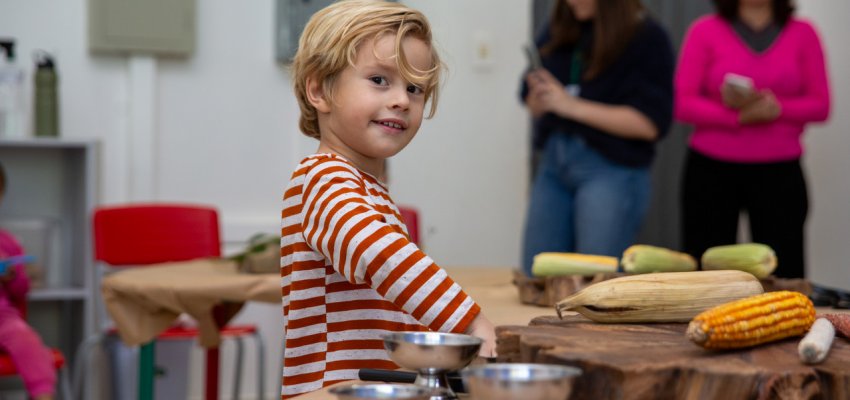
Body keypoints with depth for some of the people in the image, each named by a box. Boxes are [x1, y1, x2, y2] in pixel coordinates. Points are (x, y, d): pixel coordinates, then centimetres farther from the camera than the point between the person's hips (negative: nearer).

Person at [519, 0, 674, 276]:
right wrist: (539, 98, -7)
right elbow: (532, 103, 17)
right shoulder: (557, 31, 8)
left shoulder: (646, 37, -7)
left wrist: (574, 106, -16)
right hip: (553, 164, 6)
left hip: (613, 171, -5)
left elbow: (650, 123, -14)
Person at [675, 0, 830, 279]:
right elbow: (683, 104, -3)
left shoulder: (803, 34, 6)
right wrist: (739, 117, -16)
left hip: (779, 172, 1)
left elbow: (820, 105, 3)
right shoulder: (704, 31, 2)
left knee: (783, 271, -6)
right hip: (711, 171, 0)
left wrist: (776, 108, -15)